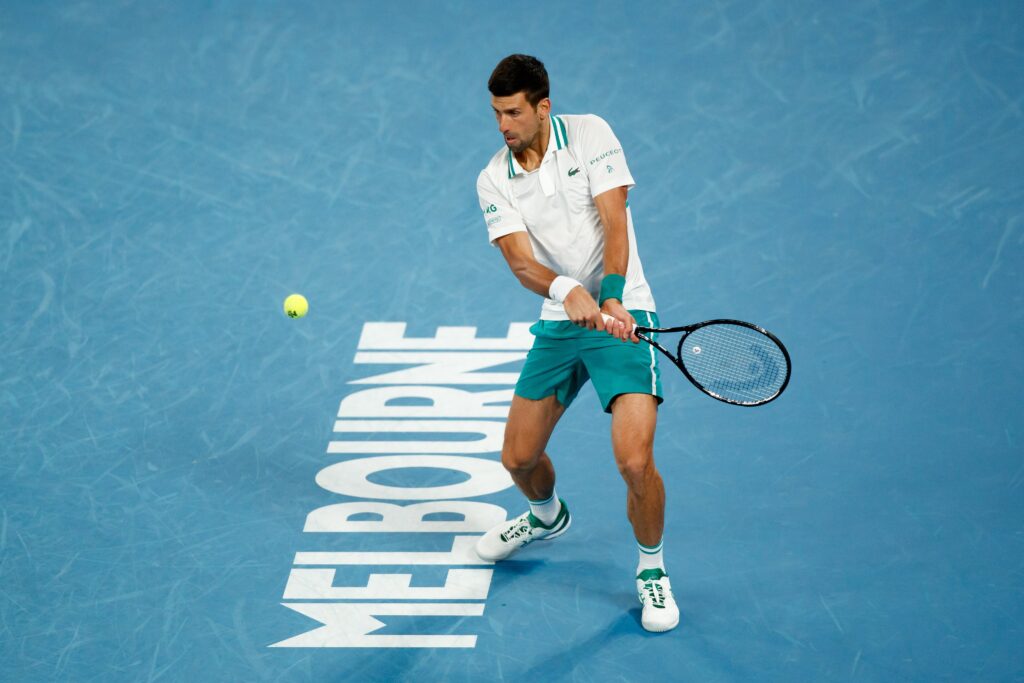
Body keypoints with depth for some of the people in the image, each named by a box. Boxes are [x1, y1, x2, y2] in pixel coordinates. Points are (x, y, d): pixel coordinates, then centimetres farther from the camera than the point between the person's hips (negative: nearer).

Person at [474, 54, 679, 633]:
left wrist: (610, 300, -31)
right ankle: (548, 516, 48)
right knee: (519, 457, 10)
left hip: (621, 317, -4)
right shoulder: (494, 182, 0)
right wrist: (567, 291, -37)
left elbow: (615, 225, -16)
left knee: (635, 460, -19)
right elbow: (521, 262, -14)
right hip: (558, 323, 4)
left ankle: (652, 570, 7)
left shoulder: (590, 134, -8)